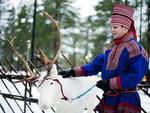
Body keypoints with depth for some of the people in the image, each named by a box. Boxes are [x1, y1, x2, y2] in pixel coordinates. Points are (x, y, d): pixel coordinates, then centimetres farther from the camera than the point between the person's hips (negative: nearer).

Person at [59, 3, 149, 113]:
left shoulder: (135, 48, -12)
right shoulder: (112, 47, 12)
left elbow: (135, 76, -20)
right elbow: (96, 65, 12)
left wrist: (110, 83, -22)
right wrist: (74, 72, 5)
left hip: (126, 100, -7)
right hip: (108, 99, 7)